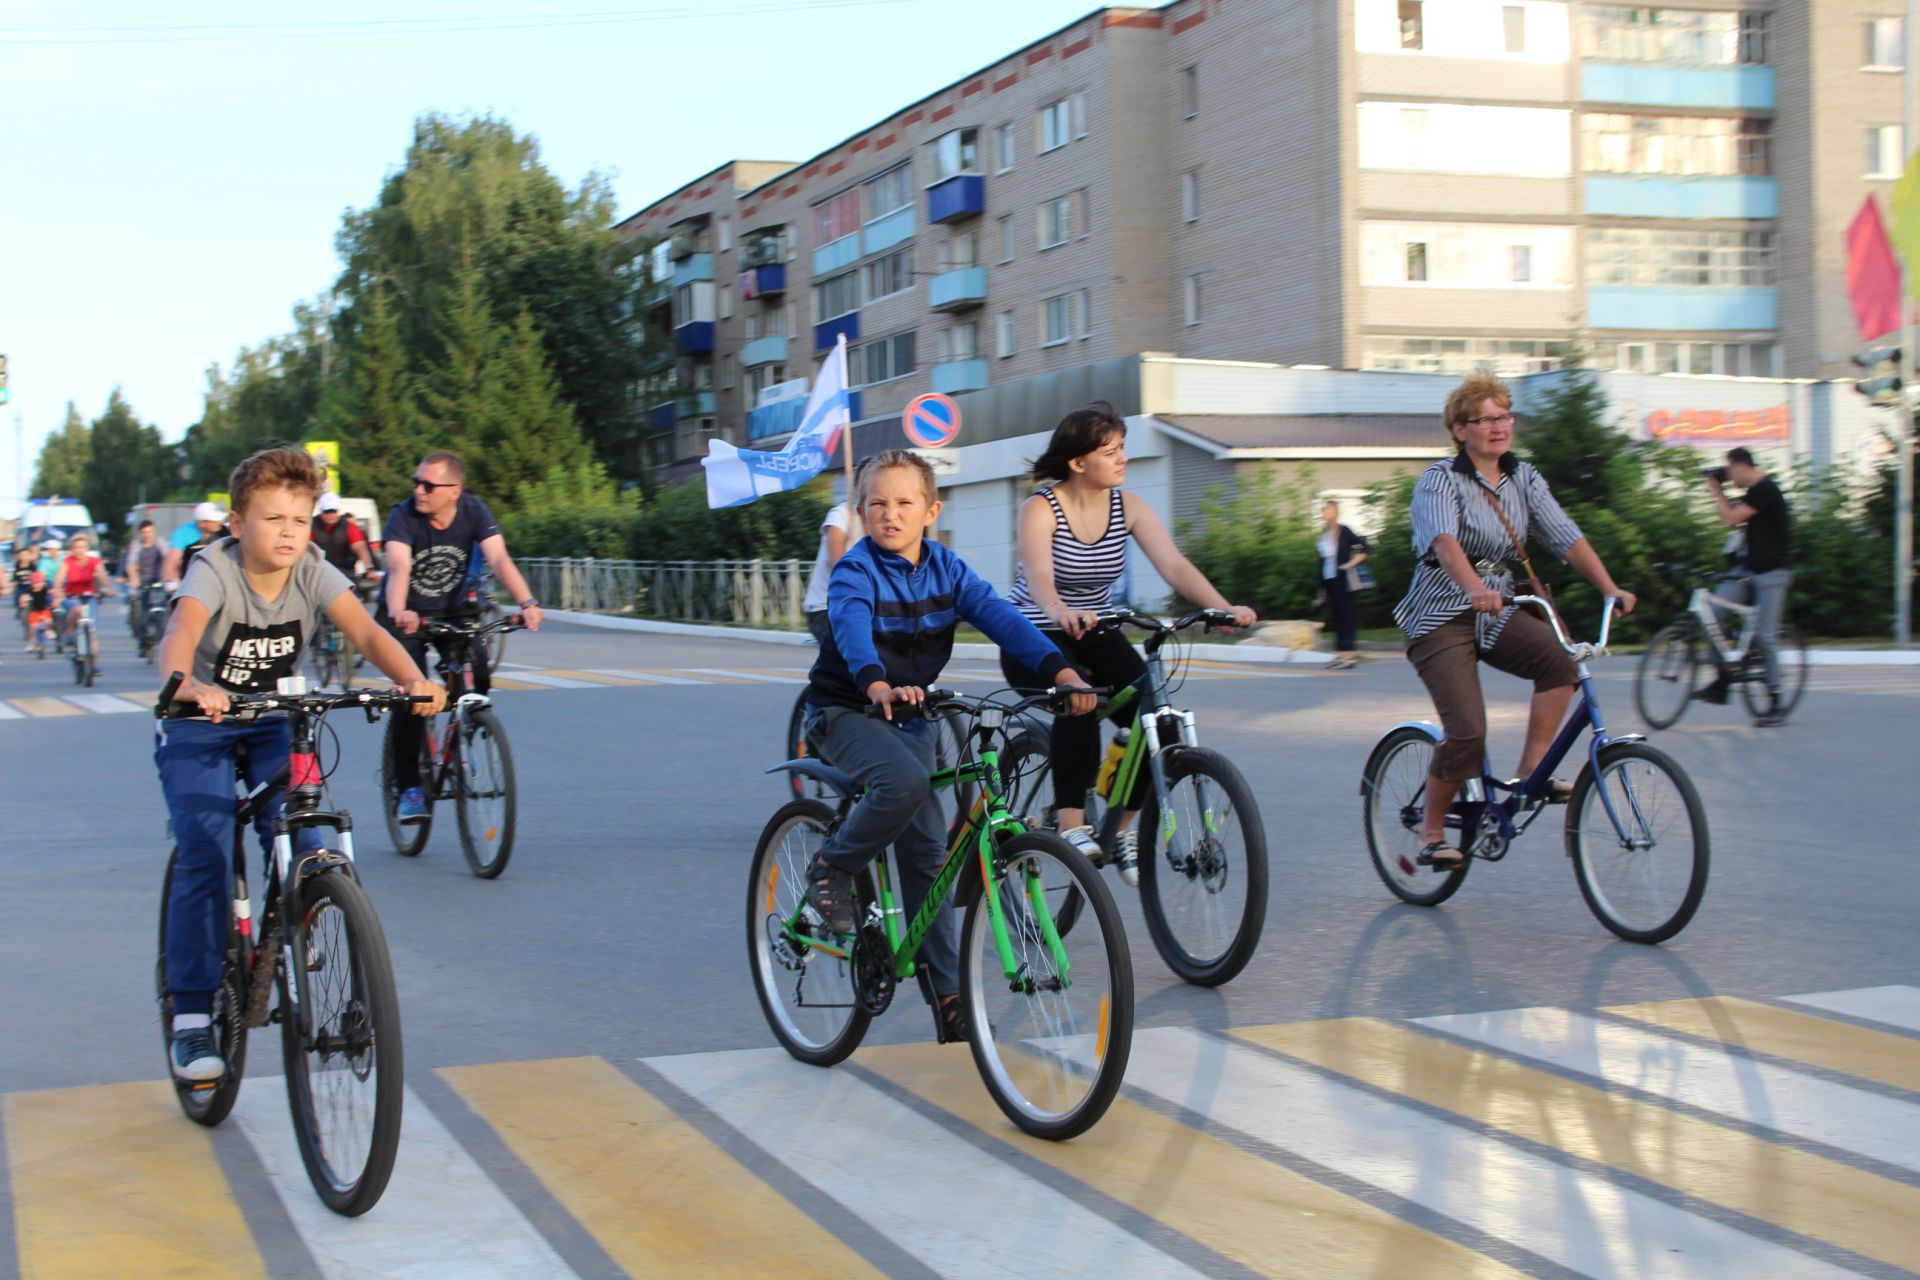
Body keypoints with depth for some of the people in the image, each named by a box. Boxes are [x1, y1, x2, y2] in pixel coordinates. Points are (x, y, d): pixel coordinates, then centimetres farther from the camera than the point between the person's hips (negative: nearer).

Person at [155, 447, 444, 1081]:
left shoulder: (313, 573, -14)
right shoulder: (215, 571, -23)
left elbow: (367, 632, -28)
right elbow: (179, 634, -42)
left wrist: (414, 679, -48)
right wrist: (187, 686, -65)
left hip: (273, 725, 3)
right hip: (199, 727, -3)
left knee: (306, 845, -16)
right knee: (205, 856, -17)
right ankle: (191, 1017, -7)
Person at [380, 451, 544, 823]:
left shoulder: (474, 512, -15)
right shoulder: (403, 516, -22)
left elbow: (499, 559, -28)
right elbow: (398, 567, -38)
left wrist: (527, 603, -45)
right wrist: (398, 612, -57)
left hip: (453, 611, 3)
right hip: (405, 615, -2)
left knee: (478, 674, -19)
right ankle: (408, 787, -7)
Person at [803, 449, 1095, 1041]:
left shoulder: (945, 569, -2)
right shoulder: (856, 571, -17)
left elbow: (999, 616, -14)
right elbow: (852, 630, -36)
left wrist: (1060, 669, -29)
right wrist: (879, 687, -58)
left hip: (908, 714, 5)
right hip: (845, 710, -5)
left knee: (928, 849, 2)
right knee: (906, 780, -34)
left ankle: (948, 994, 8)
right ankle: (832, 868, -9)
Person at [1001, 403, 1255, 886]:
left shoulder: (1128, 507, -4)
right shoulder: (1041, 509, -16)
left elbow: (1175, 565, -15)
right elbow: (1038, 577, -34)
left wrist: (1224, 608, -33)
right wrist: (1062, 613, -57)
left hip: (1095, 634, 5)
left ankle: (1124, 828, 0)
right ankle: (1072, 826, -30)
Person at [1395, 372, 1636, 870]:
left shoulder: (1524, 479, 6)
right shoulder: (1439, 482, -13)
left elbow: (1567, 537, -3)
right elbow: (1445, 542, -32)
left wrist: (1610, 589, -16)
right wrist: (1475, 591, -50)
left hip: (1497, 613, 6)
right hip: (1441, 618, -6)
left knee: (1559, 657, -23)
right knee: (1467, 731, -18)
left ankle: (1533, 770, -10)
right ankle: (1432, 835, 0)